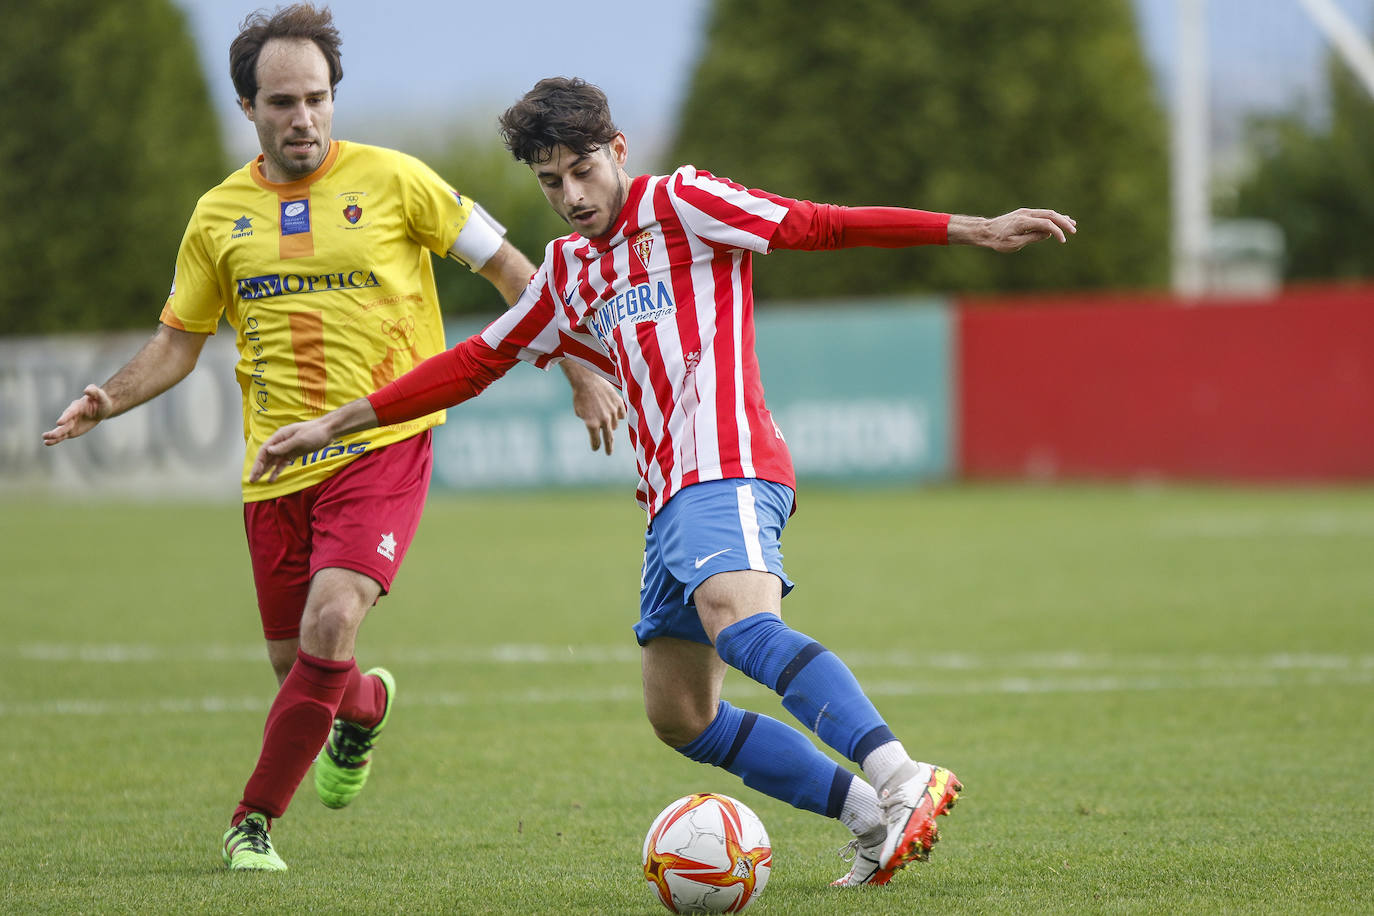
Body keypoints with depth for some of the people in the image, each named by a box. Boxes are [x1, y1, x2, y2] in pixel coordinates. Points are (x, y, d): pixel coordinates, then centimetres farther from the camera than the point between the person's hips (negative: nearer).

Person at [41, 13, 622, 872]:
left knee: (332, 621, -23)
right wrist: (108, 400, -4)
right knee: (295, 662, 7)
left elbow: (510, 268, 2)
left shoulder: (391, 179, -4)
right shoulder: (220, 214, 6)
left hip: (383, 446, -4)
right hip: (277, 465, 4)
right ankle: (365, 706, 46)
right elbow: (179, 341, 15)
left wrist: (582, 371, -3)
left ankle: (255, 818, -9)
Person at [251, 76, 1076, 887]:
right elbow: (475, 364, 30)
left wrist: (973, 230, -9)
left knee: (739, 622, -34)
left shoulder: (678, 205, 4)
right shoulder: (567, 276, 24)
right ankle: (874, 824, 4)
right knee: (681, 716, 4)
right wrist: (335, 424, 30)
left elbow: (820, 226, -2)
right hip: (671, 497, 9)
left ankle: (901, 782, -50)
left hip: (726, 468, -9)